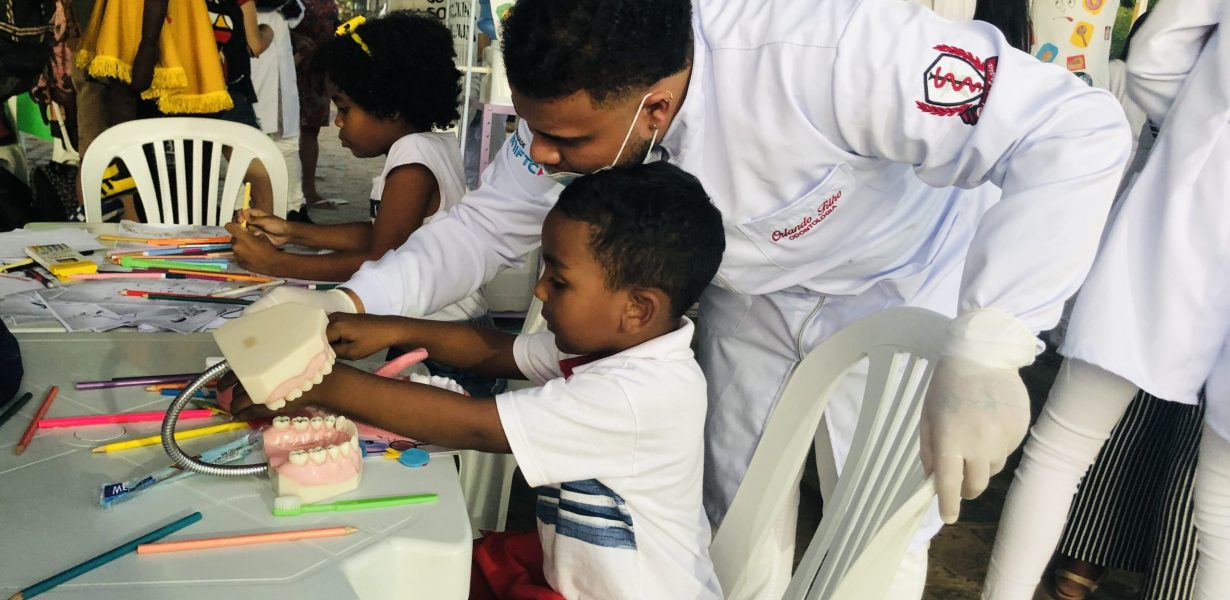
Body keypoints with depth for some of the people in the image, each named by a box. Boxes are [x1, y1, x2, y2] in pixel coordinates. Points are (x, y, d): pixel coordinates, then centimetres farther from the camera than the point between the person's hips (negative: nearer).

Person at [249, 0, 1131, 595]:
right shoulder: (580, 102, -22)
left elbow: (1077, 133, -40)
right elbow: (487, 224, -10)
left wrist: (985, 355, -49)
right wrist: (346, 305, -24)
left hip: (895, 280, -4)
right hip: (751, 289, 5)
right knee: (737, 510, 12)